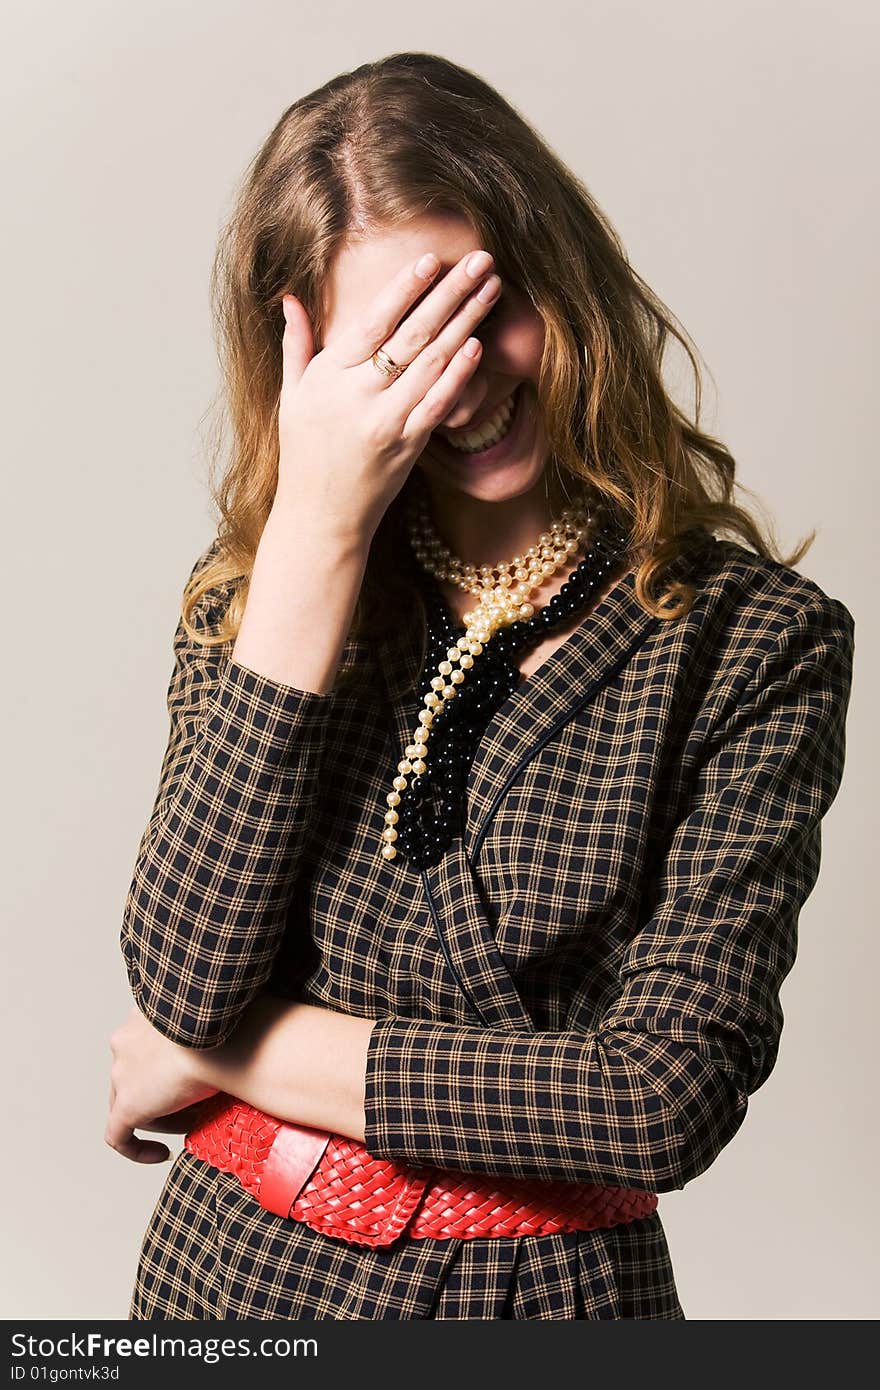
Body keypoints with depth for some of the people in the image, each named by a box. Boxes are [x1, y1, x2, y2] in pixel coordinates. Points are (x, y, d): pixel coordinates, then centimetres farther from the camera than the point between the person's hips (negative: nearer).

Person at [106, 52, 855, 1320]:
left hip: (543, 1287, -2)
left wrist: (232, 1053, -13)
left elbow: (667, 1096, -19)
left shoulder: (759, 642, -13)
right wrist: (319, 527, -20)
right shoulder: (247, 594, -5)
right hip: (229, 1263, 2)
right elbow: (184, 979, -18)